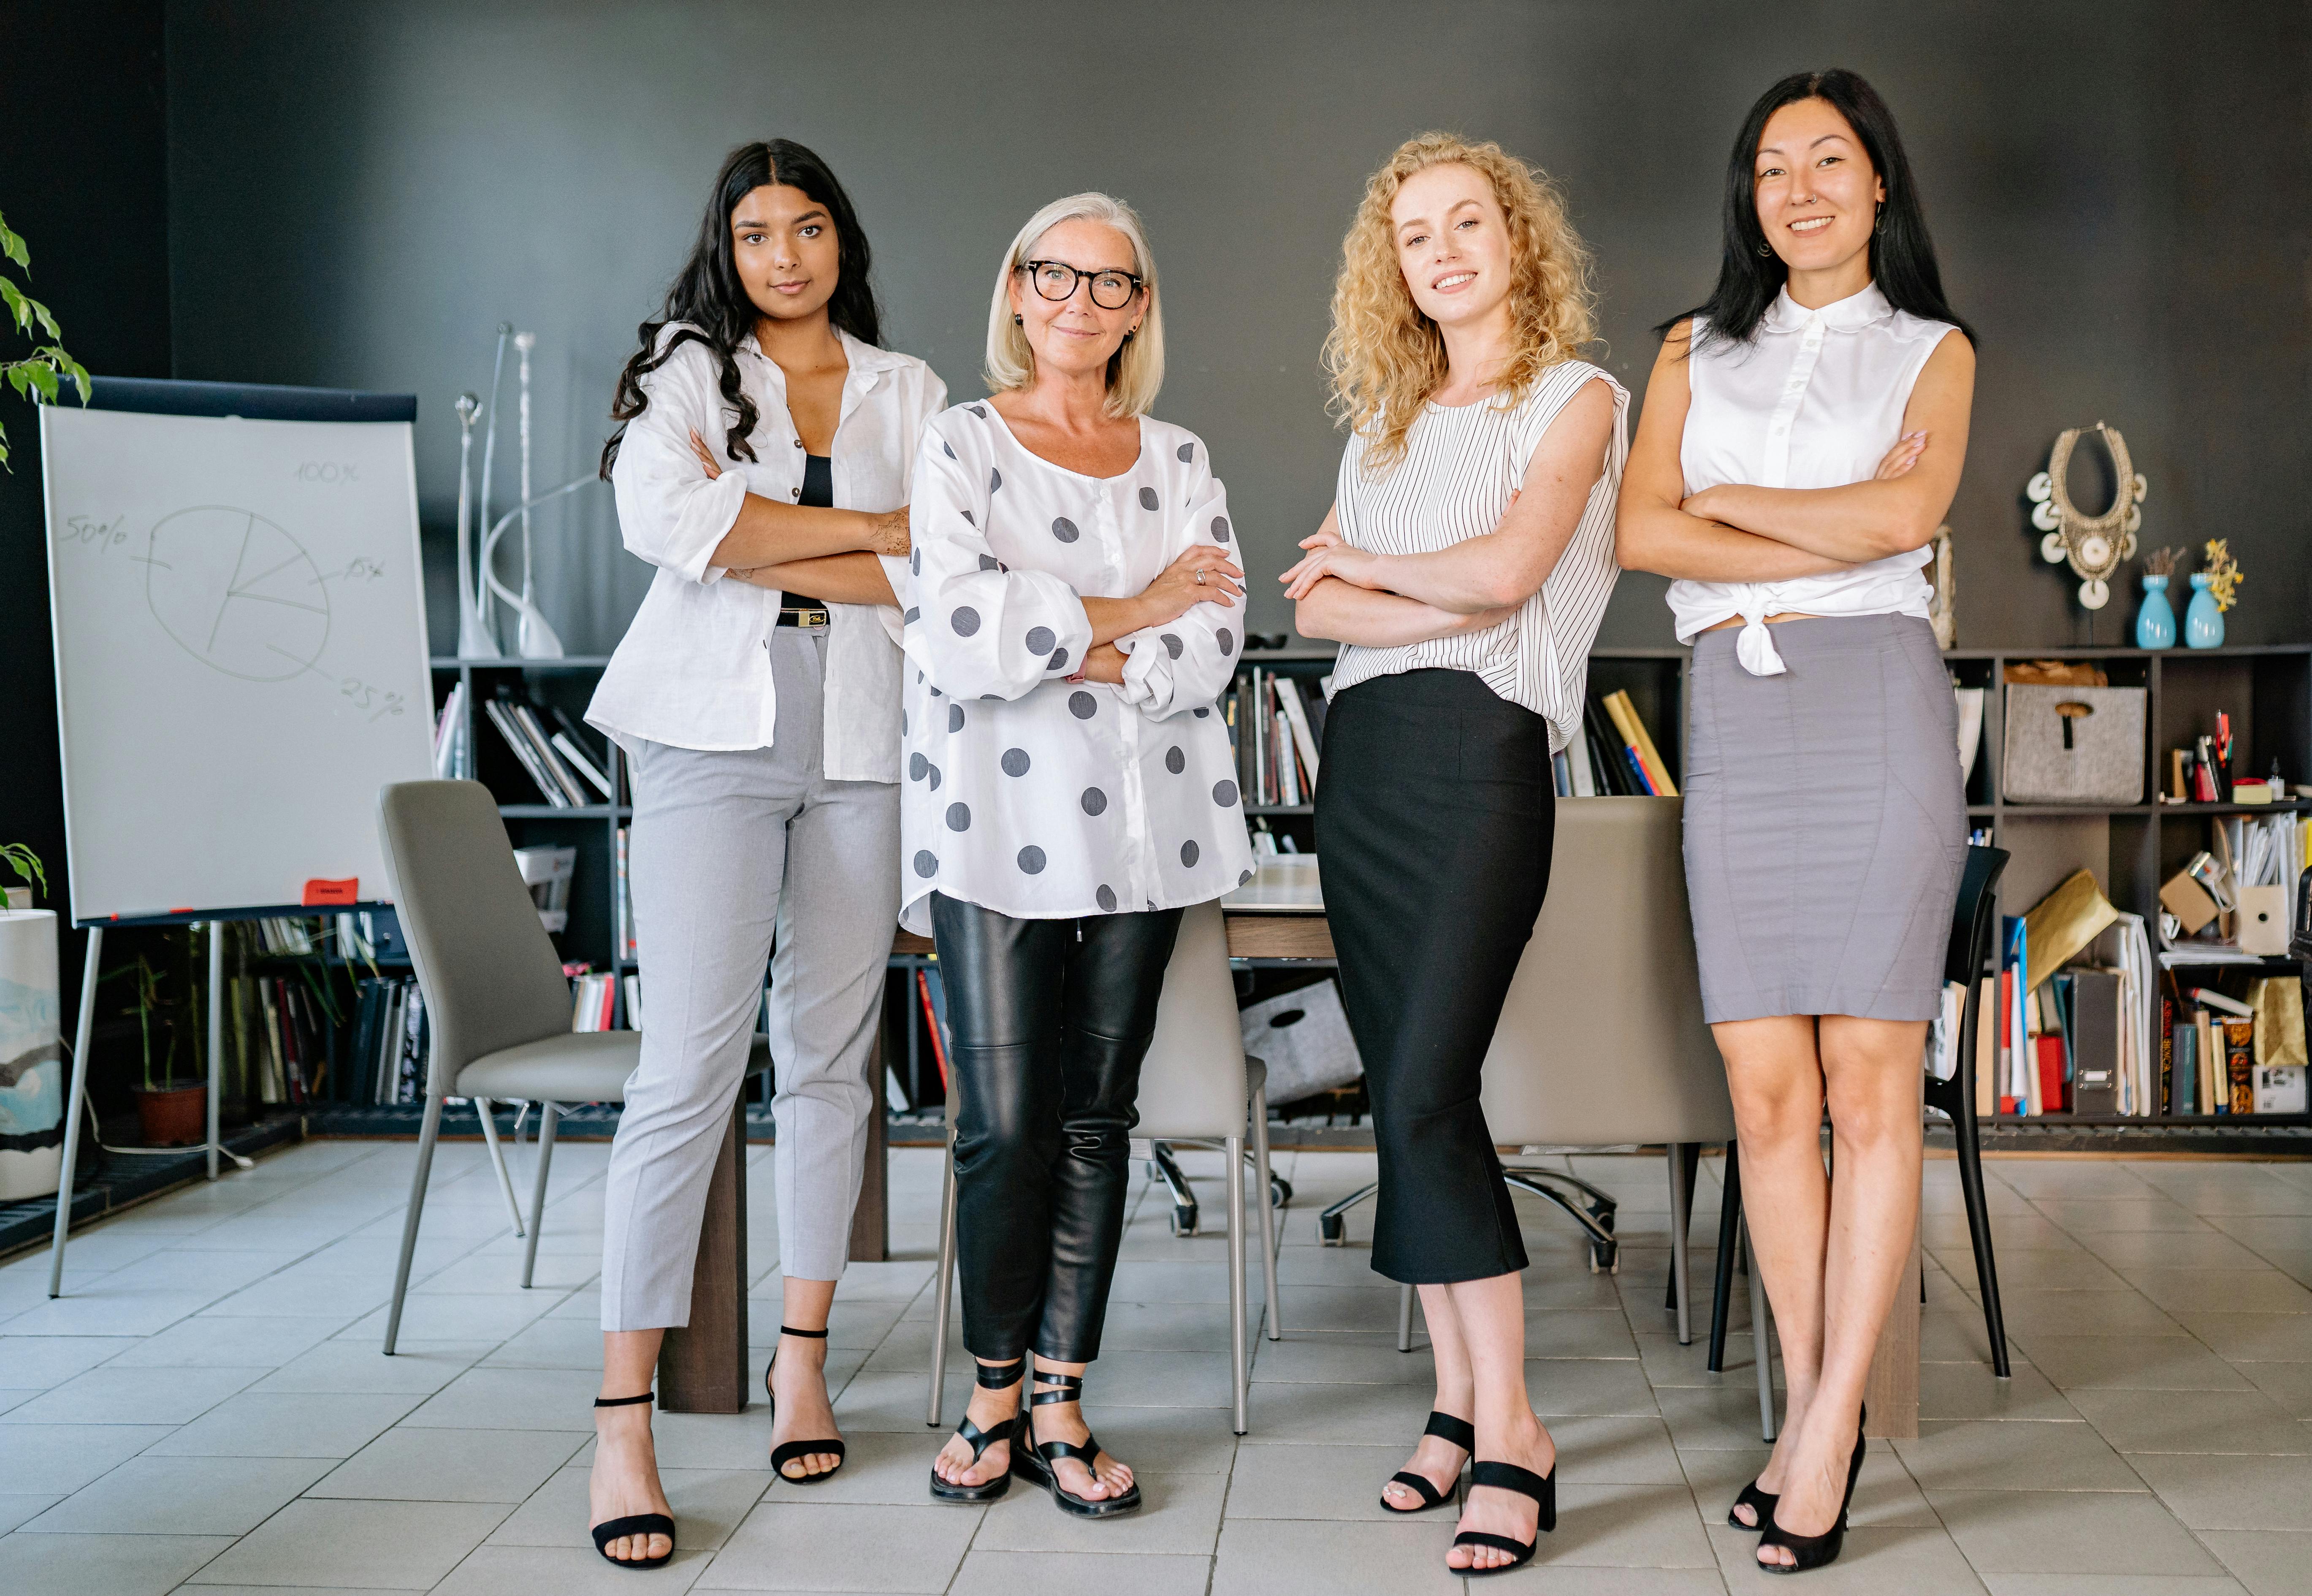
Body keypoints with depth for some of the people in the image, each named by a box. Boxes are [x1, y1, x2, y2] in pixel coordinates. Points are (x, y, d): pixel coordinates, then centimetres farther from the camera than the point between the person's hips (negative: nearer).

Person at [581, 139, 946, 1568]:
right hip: (713, 737, -3)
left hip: (864, 743, 3)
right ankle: (624, 1424, -5)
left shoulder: (907, 390, 15)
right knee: (692, 1066, -10)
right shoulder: (688, 366, 9)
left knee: (833, 1055, 7)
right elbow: (663, 515, -12)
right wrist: (866, 528, -6)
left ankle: (804, 1357, 20)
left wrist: (759, 548, -8)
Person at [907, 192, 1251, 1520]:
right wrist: (1125, 613, -6)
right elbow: (952, 635, -12)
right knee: (1006, 1125, -3)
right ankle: (995, 1395, 16)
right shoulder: (960, 446, 4)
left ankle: (1061, 1404, 16)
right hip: (998, 822, -3)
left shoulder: (1181, 460, 13)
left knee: (1097, 1121, 6)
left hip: (1142, 824, 3)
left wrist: (1062, 654, -11)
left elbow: (1213, 646, 0)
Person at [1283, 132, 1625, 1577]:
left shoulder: (1573, 398, 4)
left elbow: (1510, 565, -13)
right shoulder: (1385, 417, 20)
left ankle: (1511, 1430, -6)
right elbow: (1315, 605, 8)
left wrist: (1365, 562, 1)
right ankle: (1458, 1399, 14)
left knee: (1428, 1094, -15)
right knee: (1403, 1096, 5)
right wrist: (1440, 604, -9)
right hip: (1363, 751, 6)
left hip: (1483, 749, -6)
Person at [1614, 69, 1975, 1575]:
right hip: (1737, 717, 2)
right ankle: (1811, 1407, 11)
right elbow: (1640, 531, 3)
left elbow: (1906, 514, -7)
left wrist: (1724, 502, 1)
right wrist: (1829, 535, -5)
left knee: (1871, 1083, -4)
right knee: (1768, 1090, 0)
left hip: (1877, 701, -2)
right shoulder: (1696, 351, 19)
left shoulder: (1931, 350, 13)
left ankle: (1836, 1416, 4)